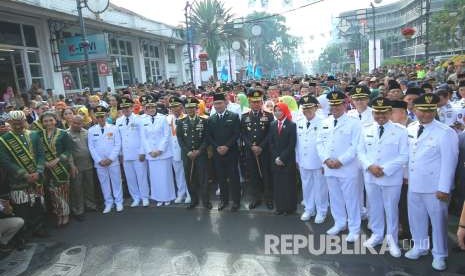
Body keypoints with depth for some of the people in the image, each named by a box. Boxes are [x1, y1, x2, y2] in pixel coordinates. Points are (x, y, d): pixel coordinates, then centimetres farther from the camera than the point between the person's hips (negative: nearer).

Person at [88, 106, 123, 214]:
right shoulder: (91, 131, 3)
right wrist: (99, 160, -7)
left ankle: (119, 202, 18)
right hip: (99, 162, 1)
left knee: (116, 182, 5)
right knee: (104, 183, 8)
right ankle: (108, 203, 20)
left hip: (113, 161, -1)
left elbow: (118, 145, -3)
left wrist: (110, 159, -10)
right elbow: (91, 147, 2)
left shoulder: (114, 128, 0)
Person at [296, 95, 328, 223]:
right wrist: (297, 160, 10)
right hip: (303, 162, 5)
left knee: (320, 188, 9)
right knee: (306, 187, 17)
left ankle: (321, 212, 27)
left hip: (318, 163, -5)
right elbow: (297, 143, 9)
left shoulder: (322, 123, -13)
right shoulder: (299, 123, 4)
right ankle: (309, 209, 34)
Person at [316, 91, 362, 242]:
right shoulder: (325, 122, 10)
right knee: (335, 198, 15)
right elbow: (320, 142, 7)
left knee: (351, 199, 4)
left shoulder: (354, 123, -6)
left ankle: (354, 229, 20)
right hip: (329, 167, 5)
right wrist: (326, 159, -7)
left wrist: (340, 161, -17)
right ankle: (339, 223, 33)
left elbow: (356, 146, -12)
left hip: (347, 168, -5)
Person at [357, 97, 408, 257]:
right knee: (374, 207, 15)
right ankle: (376, 235, 34)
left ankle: (391, 239, 28)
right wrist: (370, 166, -13)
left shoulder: (400, 131, -6)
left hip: (391, 178, -3)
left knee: (391, 209, 10)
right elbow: (361, 152, 5)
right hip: (370, 177, 3)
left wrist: (385, 169, -17)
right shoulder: (366, 130, 4)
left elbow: (404, 156, -9)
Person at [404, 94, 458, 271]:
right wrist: (406, 175, 12)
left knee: (438, 221, 10)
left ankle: (439, 255, 28)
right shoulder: (410, 128, 2)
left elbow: (449, 162, -15)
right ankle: (419, 247, 37)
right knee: (416, 218, 18)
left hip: (434, 187, -5)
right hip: (413, 184, 5)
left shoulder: (445, 132, -15)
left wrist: (444, 188, -16)